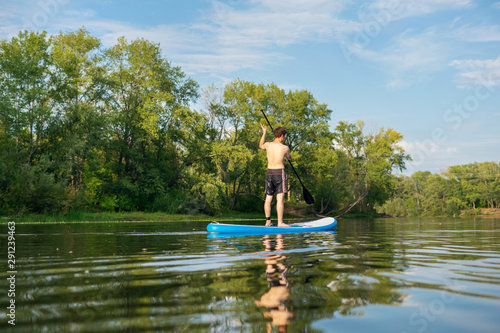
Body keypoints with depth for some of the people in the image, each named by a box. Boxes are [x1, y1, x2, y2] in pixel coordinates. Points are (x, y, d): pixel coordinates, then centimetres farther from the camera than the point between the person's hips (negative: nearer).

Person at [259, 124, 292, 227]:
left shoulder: (268, 145, 3)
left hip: (269, 172, 5)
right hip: (280, 172, -5)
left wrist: (264, 133, 34)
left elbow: (260, 146, 28)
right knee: (280, 198, -6)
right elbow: (290, 158, 14)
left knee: (268, 198, 9)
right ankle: (280, 222, -9)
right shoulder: (285, 148, -7)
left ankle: (268, 221, 14)